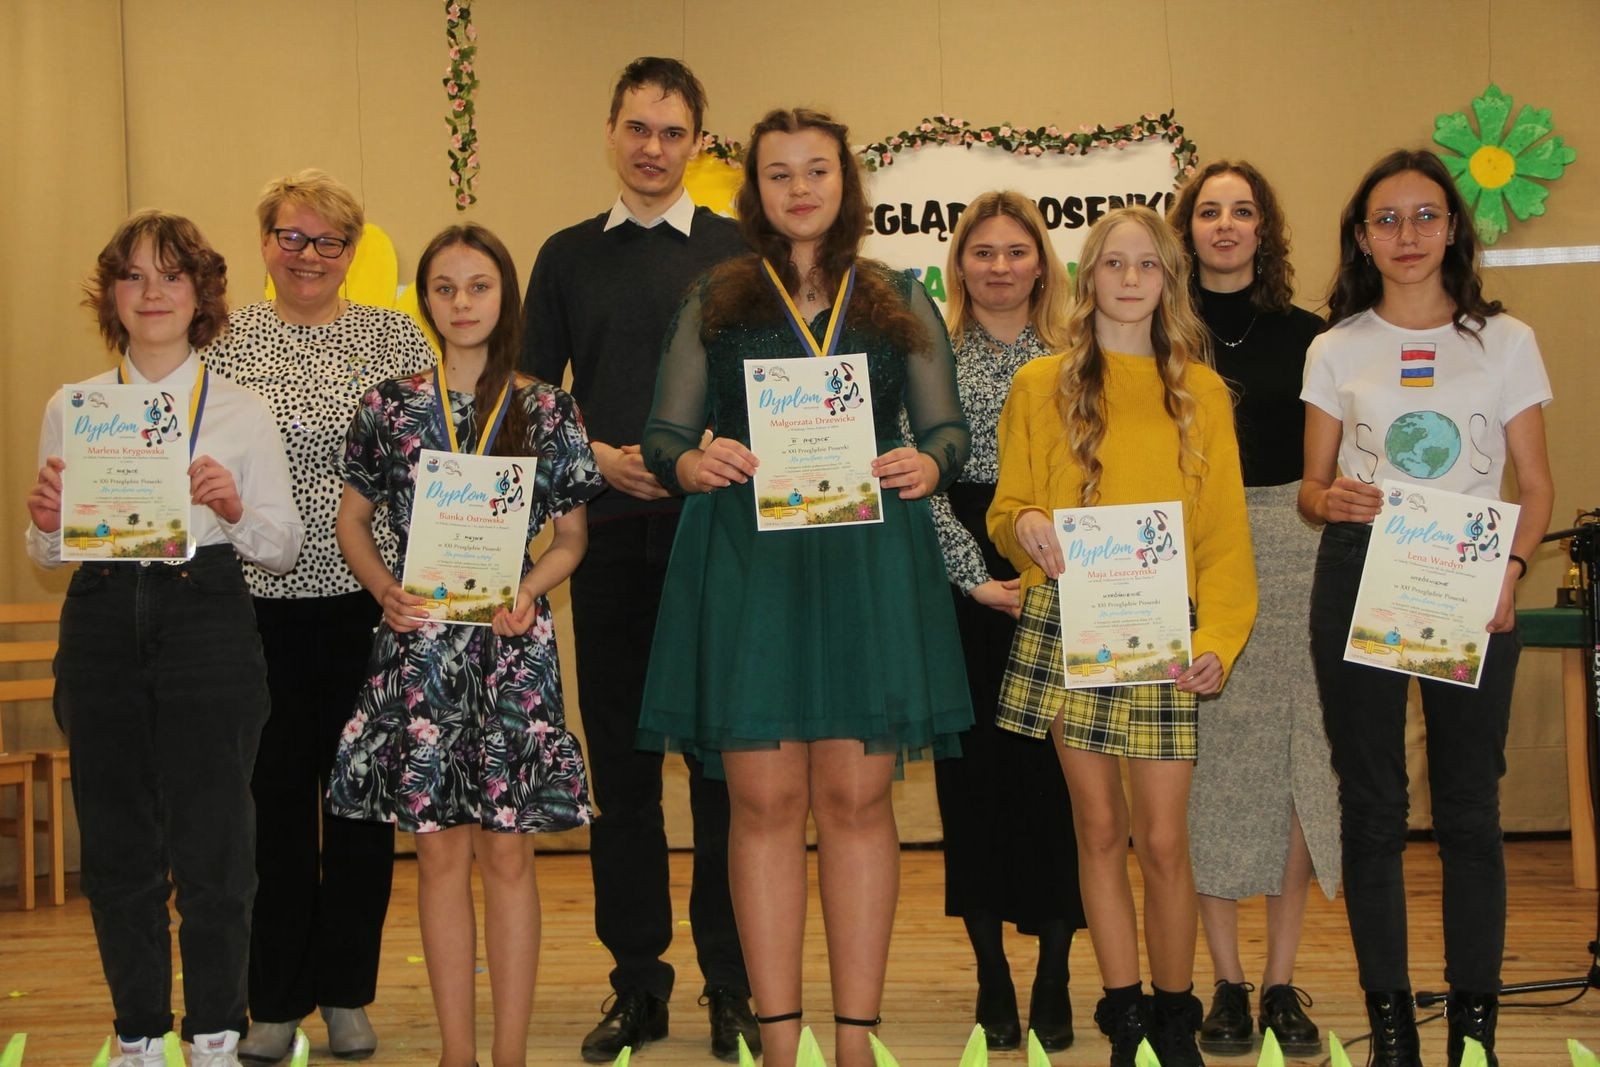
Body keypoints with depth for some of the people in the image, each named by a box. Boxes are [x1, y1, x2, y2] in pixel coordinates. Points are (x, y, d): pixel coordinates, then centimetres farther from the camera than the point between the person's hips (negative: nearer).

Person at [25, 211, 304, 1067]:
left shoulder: (241, 411, 6)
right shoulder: (70, 408, 11)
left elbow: (284, 546, 4)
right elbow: (46, 554, 14)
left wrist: (236, 510, -15)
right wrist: (46, 523, -8)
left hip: (207, 620, -2)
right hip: (103, 622, 2)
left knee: (210, 843, -3)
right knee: (115, 845, 7)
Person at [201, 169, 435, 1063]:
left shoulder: (395, 336, 7)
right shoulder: (229, 340, 8)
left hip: (368, 598, 0)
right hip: (261, 601, 0)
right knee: (275, 796, 5)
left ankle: (348, 992, 21)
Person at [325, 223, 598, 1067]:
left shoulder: (548, 412, 3)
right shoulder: (390, 408, 5)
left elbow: (571, 535, 8)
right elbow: (352, 520, 12)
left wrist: (528, 589, -10)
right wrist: (384, 589, -5)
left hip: (512, 647, -1)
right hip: (419, 644, 1)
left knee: (507, 848, 1)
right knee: (439, 848, 5)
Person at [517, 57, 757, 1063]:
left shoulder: (741, 252, 6)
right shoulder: (568, 256, 13)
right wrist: (600, 457, -5)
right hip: (609, 536, 2)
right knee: (621, 762, 5)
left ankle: (733, 985, 9)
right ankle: (637, 979, 15)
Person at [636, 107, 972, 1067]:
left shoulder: (901, 302, 13)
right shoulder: (714, 303, 12)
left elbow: (950, 428, 10)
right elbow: (664, 435, 8)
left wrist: (927, 464, -13)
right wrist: (695, 464, -15)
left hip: (867, 563, 0)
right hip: (744, 563, 0)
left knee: (857, 798, 0)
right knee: (765, 799, 0)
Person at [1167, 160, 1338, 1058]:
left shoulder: (1306, 336, 7)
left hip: (1293, 554, 1)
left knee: (1298, 764, 0)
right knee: (1208, 768, 2)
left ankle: (1282, 982, 11)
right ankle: (1229, 982, 12)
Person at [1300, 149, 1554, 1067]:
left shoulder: (1504, 340, 6)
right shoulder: (1336, 349, 8)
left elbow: (1537, 485, 4)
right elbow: (1312, 486, 10)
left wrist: (1510, 568, -14)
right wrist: (1333, 498, -14)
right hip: (1359, 580, 1)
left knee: (1469, 804, 1)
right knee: (1372, 805, 3)